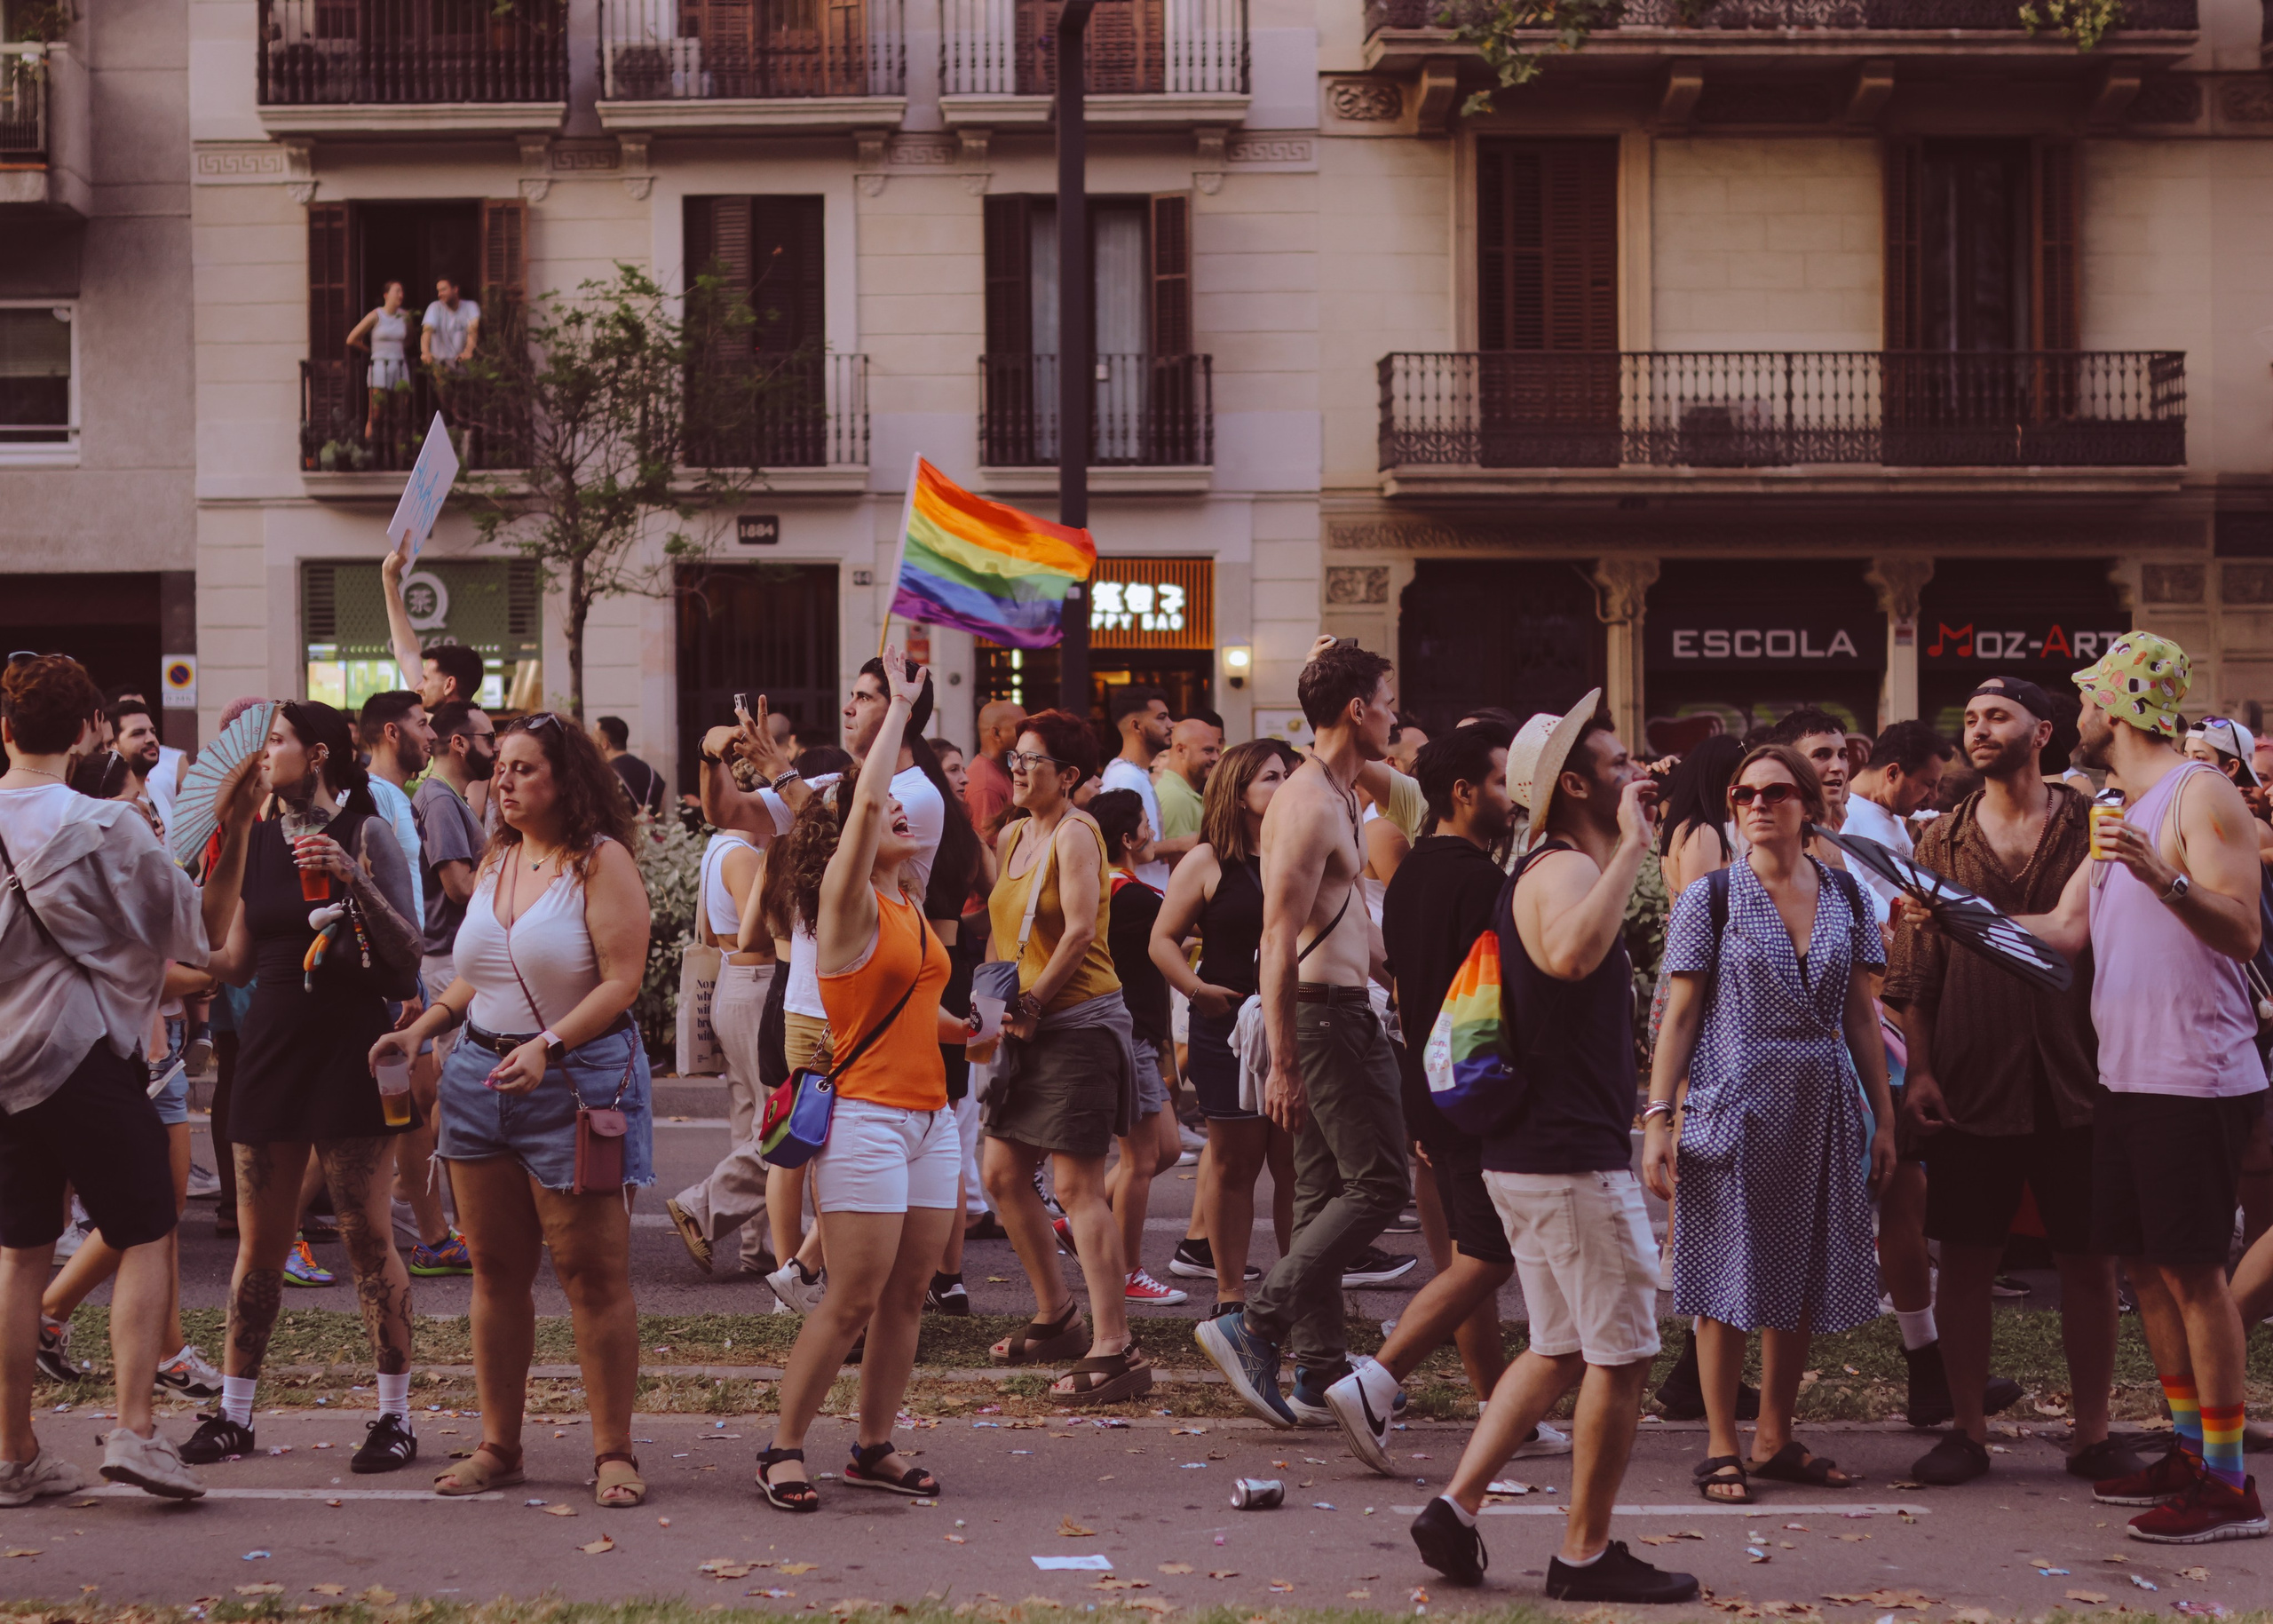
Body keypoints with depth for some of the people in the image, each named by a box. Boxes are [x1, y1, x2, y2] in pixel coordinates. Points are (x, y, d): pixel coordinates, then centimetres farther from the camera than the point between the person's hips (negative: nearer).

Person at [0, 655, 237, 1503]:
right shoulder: (105, 828, -10)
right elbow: (207, 923, -5)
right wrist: (228, 825, 1)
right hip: (87, 1054, -5)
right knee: (145, 1240, 4)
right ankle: (134, 1428, -9)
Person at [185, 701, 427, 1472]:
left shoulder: (365, 834, -5)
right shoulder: (256, 838, 11)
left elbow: (409, 954, -13)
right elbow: (237, 962, 17)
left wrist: (354, 879, -24)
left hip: (349, 1049, -5)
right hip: (272, 1049, 5)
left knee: (368, 1235, -4)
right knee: (260, 1241, 8)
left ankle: (396, 1416, 4)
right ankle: (233, 1414, 15)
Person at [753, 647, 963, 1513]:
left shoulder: (911, 906, 16)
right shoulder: (848, 902, -7)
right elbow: (868, 799, -21)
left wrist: (965, 1026, 11)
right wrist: (897, 707, -14)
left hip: (929, 1114, 8)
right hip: (863, 1114, -8)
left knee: (906, 1294, 8)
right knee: (852, 1299, -8)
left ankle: (875, 1445, 17)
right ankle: (784, 1448, 1)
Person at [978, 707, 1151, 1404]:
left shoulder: (1074, 832, -11)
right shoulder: (1011, 836, 14)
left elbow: (1081, 928, -19)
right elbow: (1002, 928, 24)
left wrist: (1034, 1003, -17)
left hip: (1080, 1023, -9)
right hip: (1028, 1028, 9)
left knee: (1078, 1186, -12)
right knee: (1003, 1175, 12)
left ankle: (1115, 1349, -13)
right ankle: (1056, 1317, 27)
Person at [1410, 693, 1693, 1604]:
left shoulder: (1552, 871, 17)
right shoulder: (1563, 871, -17)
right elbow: (1571, 953, -41)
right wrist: (1632, 846, -34)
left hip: (1530, 1152, 10)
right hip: (1573, 1159, -10)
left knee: (1561, 1350, 16)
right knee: (1621, 1356, -1)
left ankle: (1455, 1509, 11)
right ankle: (1587, 1555, 6)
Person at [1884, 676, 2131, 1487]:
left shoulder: (2093, 828, 3)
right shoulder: (1942, 841, 8)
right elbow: (1913, 971, 8)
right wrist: (1919, 1070, -2)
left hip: (2075, 1080, -1)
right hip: (1971, 1084, 1)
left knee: (2088, 1260, 3)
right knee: (1965, 1259, 4)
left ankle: (2092, 1433, 14)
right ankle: (1966, 1428, 14)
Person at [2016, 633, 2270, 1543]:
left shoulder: (2199, 794, -10)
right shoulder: (2117, 813, 17)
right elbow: (2066, 930, 14)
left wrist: (2164, 877, -34)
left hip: (2196, 1081, -9)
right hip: (2129, 1077, 9)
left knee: (2193, 1269, -8)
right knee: (2144, 1263, 13)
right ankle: (2188, 1452, 22)